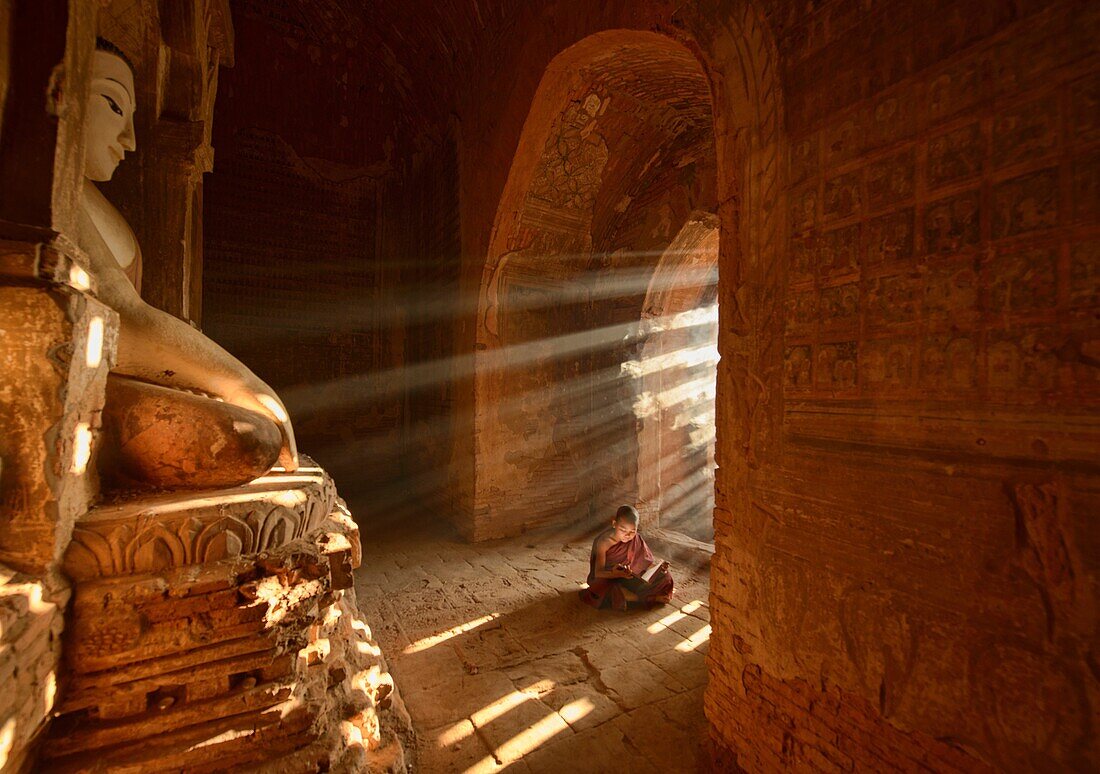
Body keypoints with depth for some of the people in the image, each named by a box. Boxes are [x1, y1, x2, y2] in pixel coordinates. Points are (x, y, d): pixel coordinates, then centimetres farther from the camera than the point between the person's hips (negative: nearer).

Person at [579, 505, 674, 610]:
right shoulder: (603, 542, -21)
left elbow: (647, 563, -7)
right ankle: (652, 598, -22)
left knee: (665, 576, -9)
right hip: (607, 578, -3)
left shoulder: (636, 540, -10)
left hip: (631, 577, 3)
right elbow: (598, 573, -25)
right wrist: (617, 574, -43)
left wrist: (659, 567, -29)